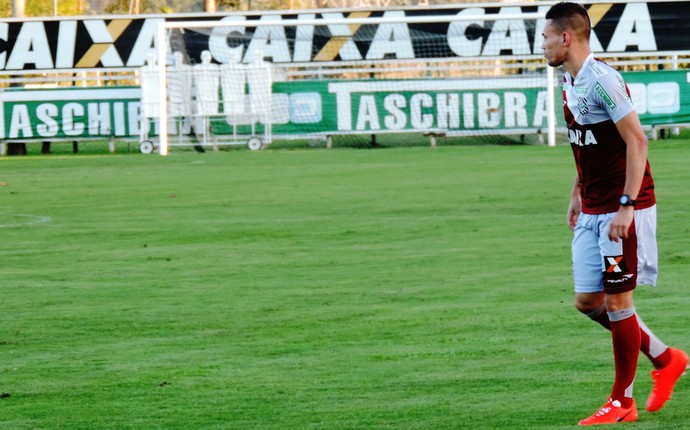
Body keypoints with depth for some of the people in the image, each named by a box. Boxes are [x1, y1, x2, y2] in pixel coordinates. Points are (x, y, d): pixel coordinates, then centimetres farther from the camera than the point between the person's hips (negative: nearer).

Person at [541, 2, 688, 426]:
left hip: (624, 210, -9)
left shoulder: (602, 80, -18)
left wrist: (626, 206, -23)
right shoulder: (570, 84, 11)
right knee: (589, 301, 8)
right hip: (592, 212, 9)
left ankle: (623, 401, 6)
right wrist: (578, 192, 22)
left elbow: (636, 141, -20)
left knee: (617, 300, -4)